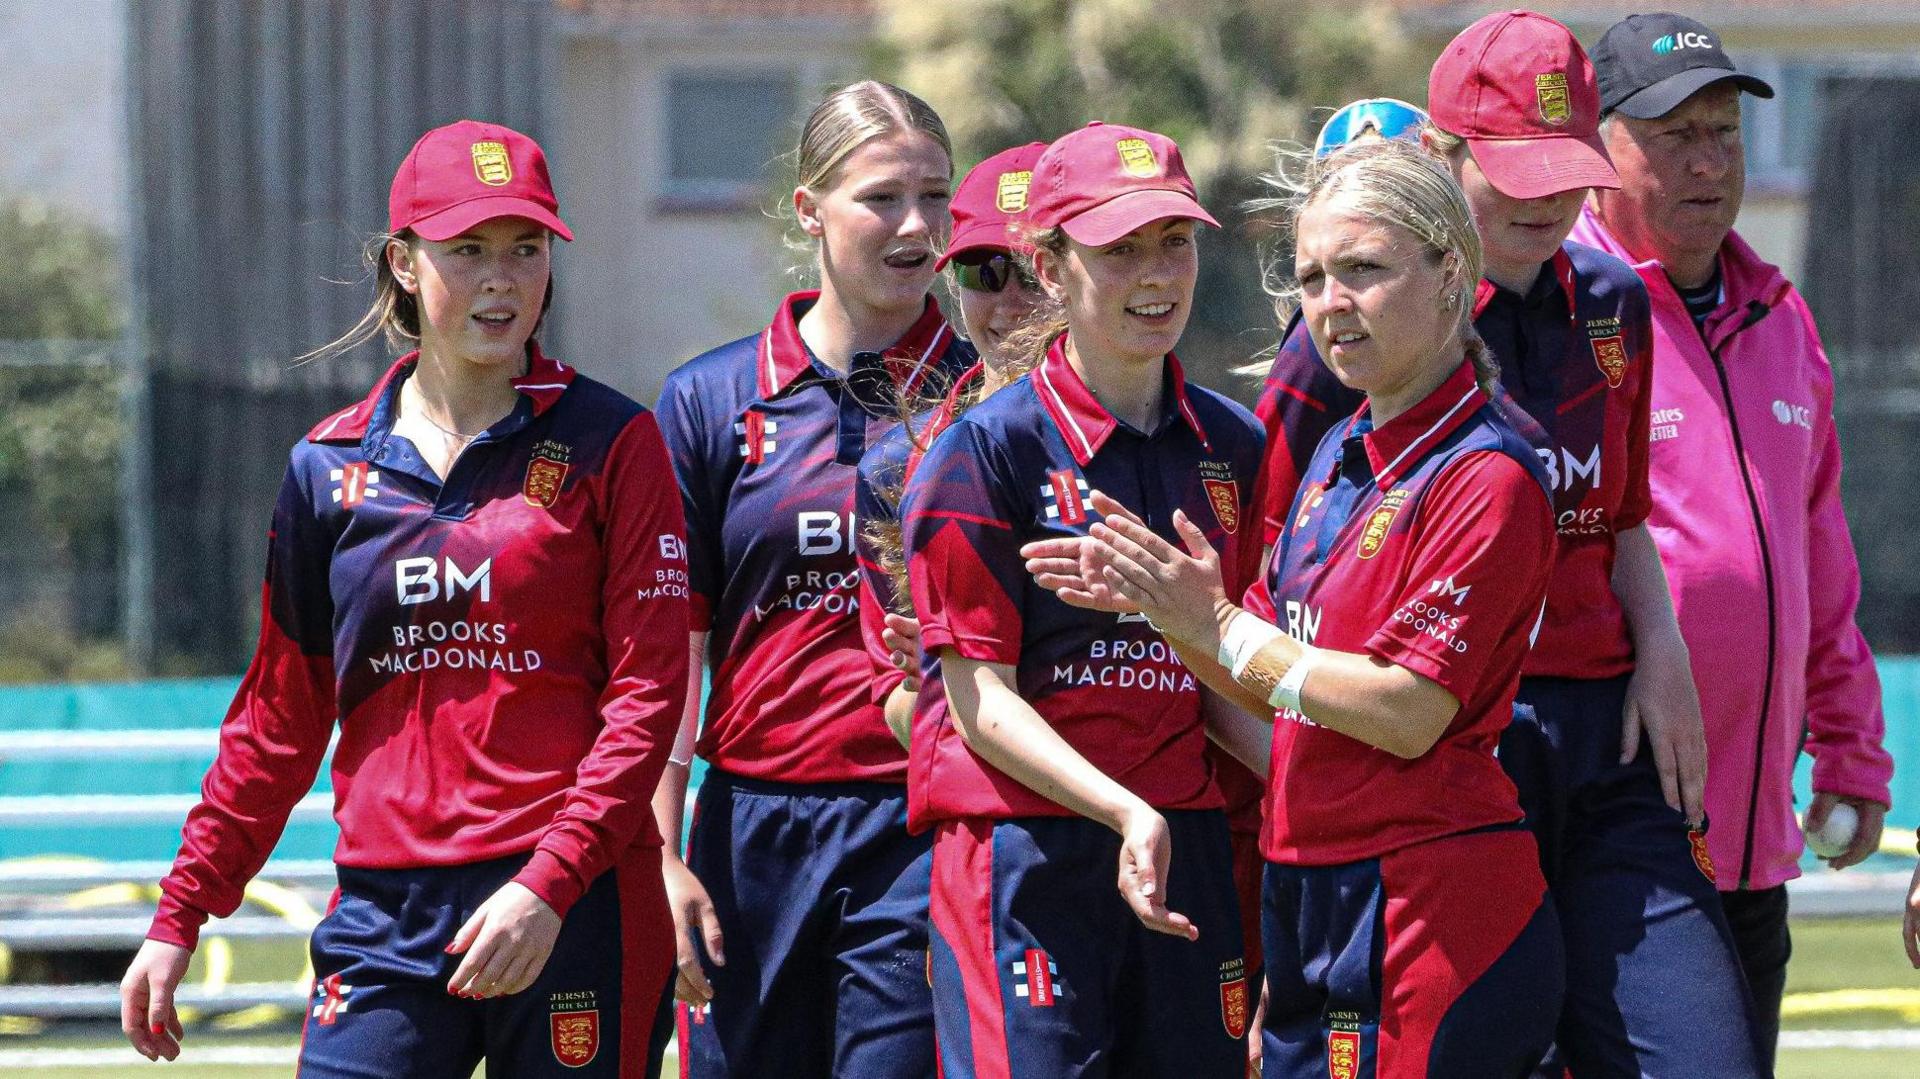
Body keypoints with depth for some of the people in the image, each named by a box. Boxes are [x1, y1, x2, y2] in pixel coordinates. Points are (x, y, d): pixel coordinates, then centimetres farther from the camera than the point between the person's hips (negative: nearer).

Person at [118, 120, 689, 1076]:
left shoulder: (611, 444, 2)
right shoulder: (329, 467, 11)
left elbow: (648, 689, -5)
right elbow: (281, 713, 17)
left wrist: (549, 886, -17)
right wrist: (178, 918, 13)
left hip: (572, 914, -2)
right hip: (384, 916, 2)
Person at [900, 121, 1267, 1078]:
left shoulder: (1232, 446, 11)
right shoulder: (986, 449, -5)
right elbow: (982, 703, -8)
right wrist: (1126, 812, -22)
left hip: (1191, 849, 5)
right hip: (1026, 848, -5)